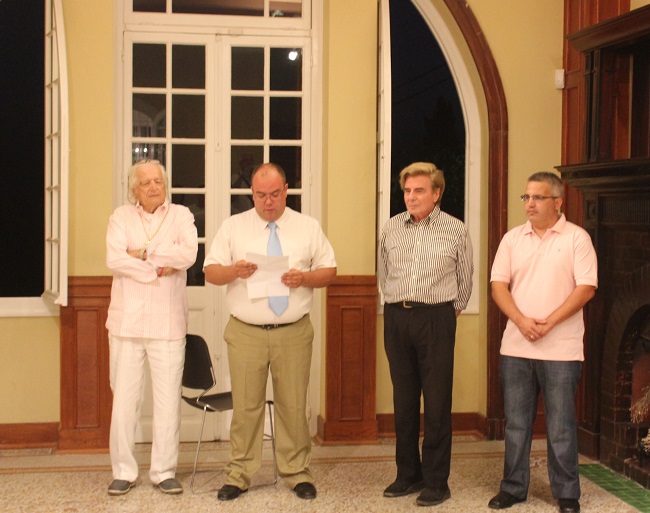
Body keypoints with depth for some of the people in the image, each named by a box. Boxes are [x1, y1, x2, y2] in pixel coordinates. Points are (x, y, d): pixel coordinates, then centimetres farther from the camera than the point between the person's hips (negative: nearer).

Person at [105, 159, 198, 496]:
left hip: (167, 324, 0)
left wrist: (145, 253, -9)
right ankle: (123, 472, 14)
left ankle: (164, 471, 13)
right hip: (127, 321, 0)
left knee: (168, 400, 2)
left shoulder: (180, 215, 8)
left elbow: (188, 254, -11)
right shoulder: (121, 216, 8)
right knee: (123, 399, 2)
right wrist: (159, 270, -11)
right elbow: (114, 259, -8)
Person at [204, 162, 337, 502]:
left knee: (293, 405, 4)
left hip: (293, 333, 0)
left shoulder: (308, 227, 6)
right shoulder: (233, 226, 6)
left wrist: (305, 278, -14)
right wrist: (233, 271, -17)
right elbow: (210, 271, 5)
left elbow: (330, 271, 7)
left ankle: (296, 472, 17)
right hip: (245, 333, 0)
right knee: (245, 406, 3)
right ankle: (239, 474, 14)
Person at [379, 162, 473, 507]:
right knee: (403, 399, 9)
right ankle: (408, 475, 20)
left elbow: (465, 279, 9)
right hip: (396, 318, 3)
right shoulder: (391, 228, 8)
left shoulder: (455, 230, 0)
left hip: (436, 317, -3)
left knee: (437, 402, -2)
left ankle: (437, 481, 6)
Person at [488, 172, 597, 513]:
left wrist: (549, 323, -16)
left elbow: (586, 288, -9)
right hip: (515, 347, 4)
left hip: (561, 349, -3)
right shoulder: (513, 239, 8)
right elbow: (498, 285, 3)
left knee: (561, 425, 4)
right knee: (516, 422, 10)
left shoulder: (576, 238, -2)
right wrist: (522, 321, -12)